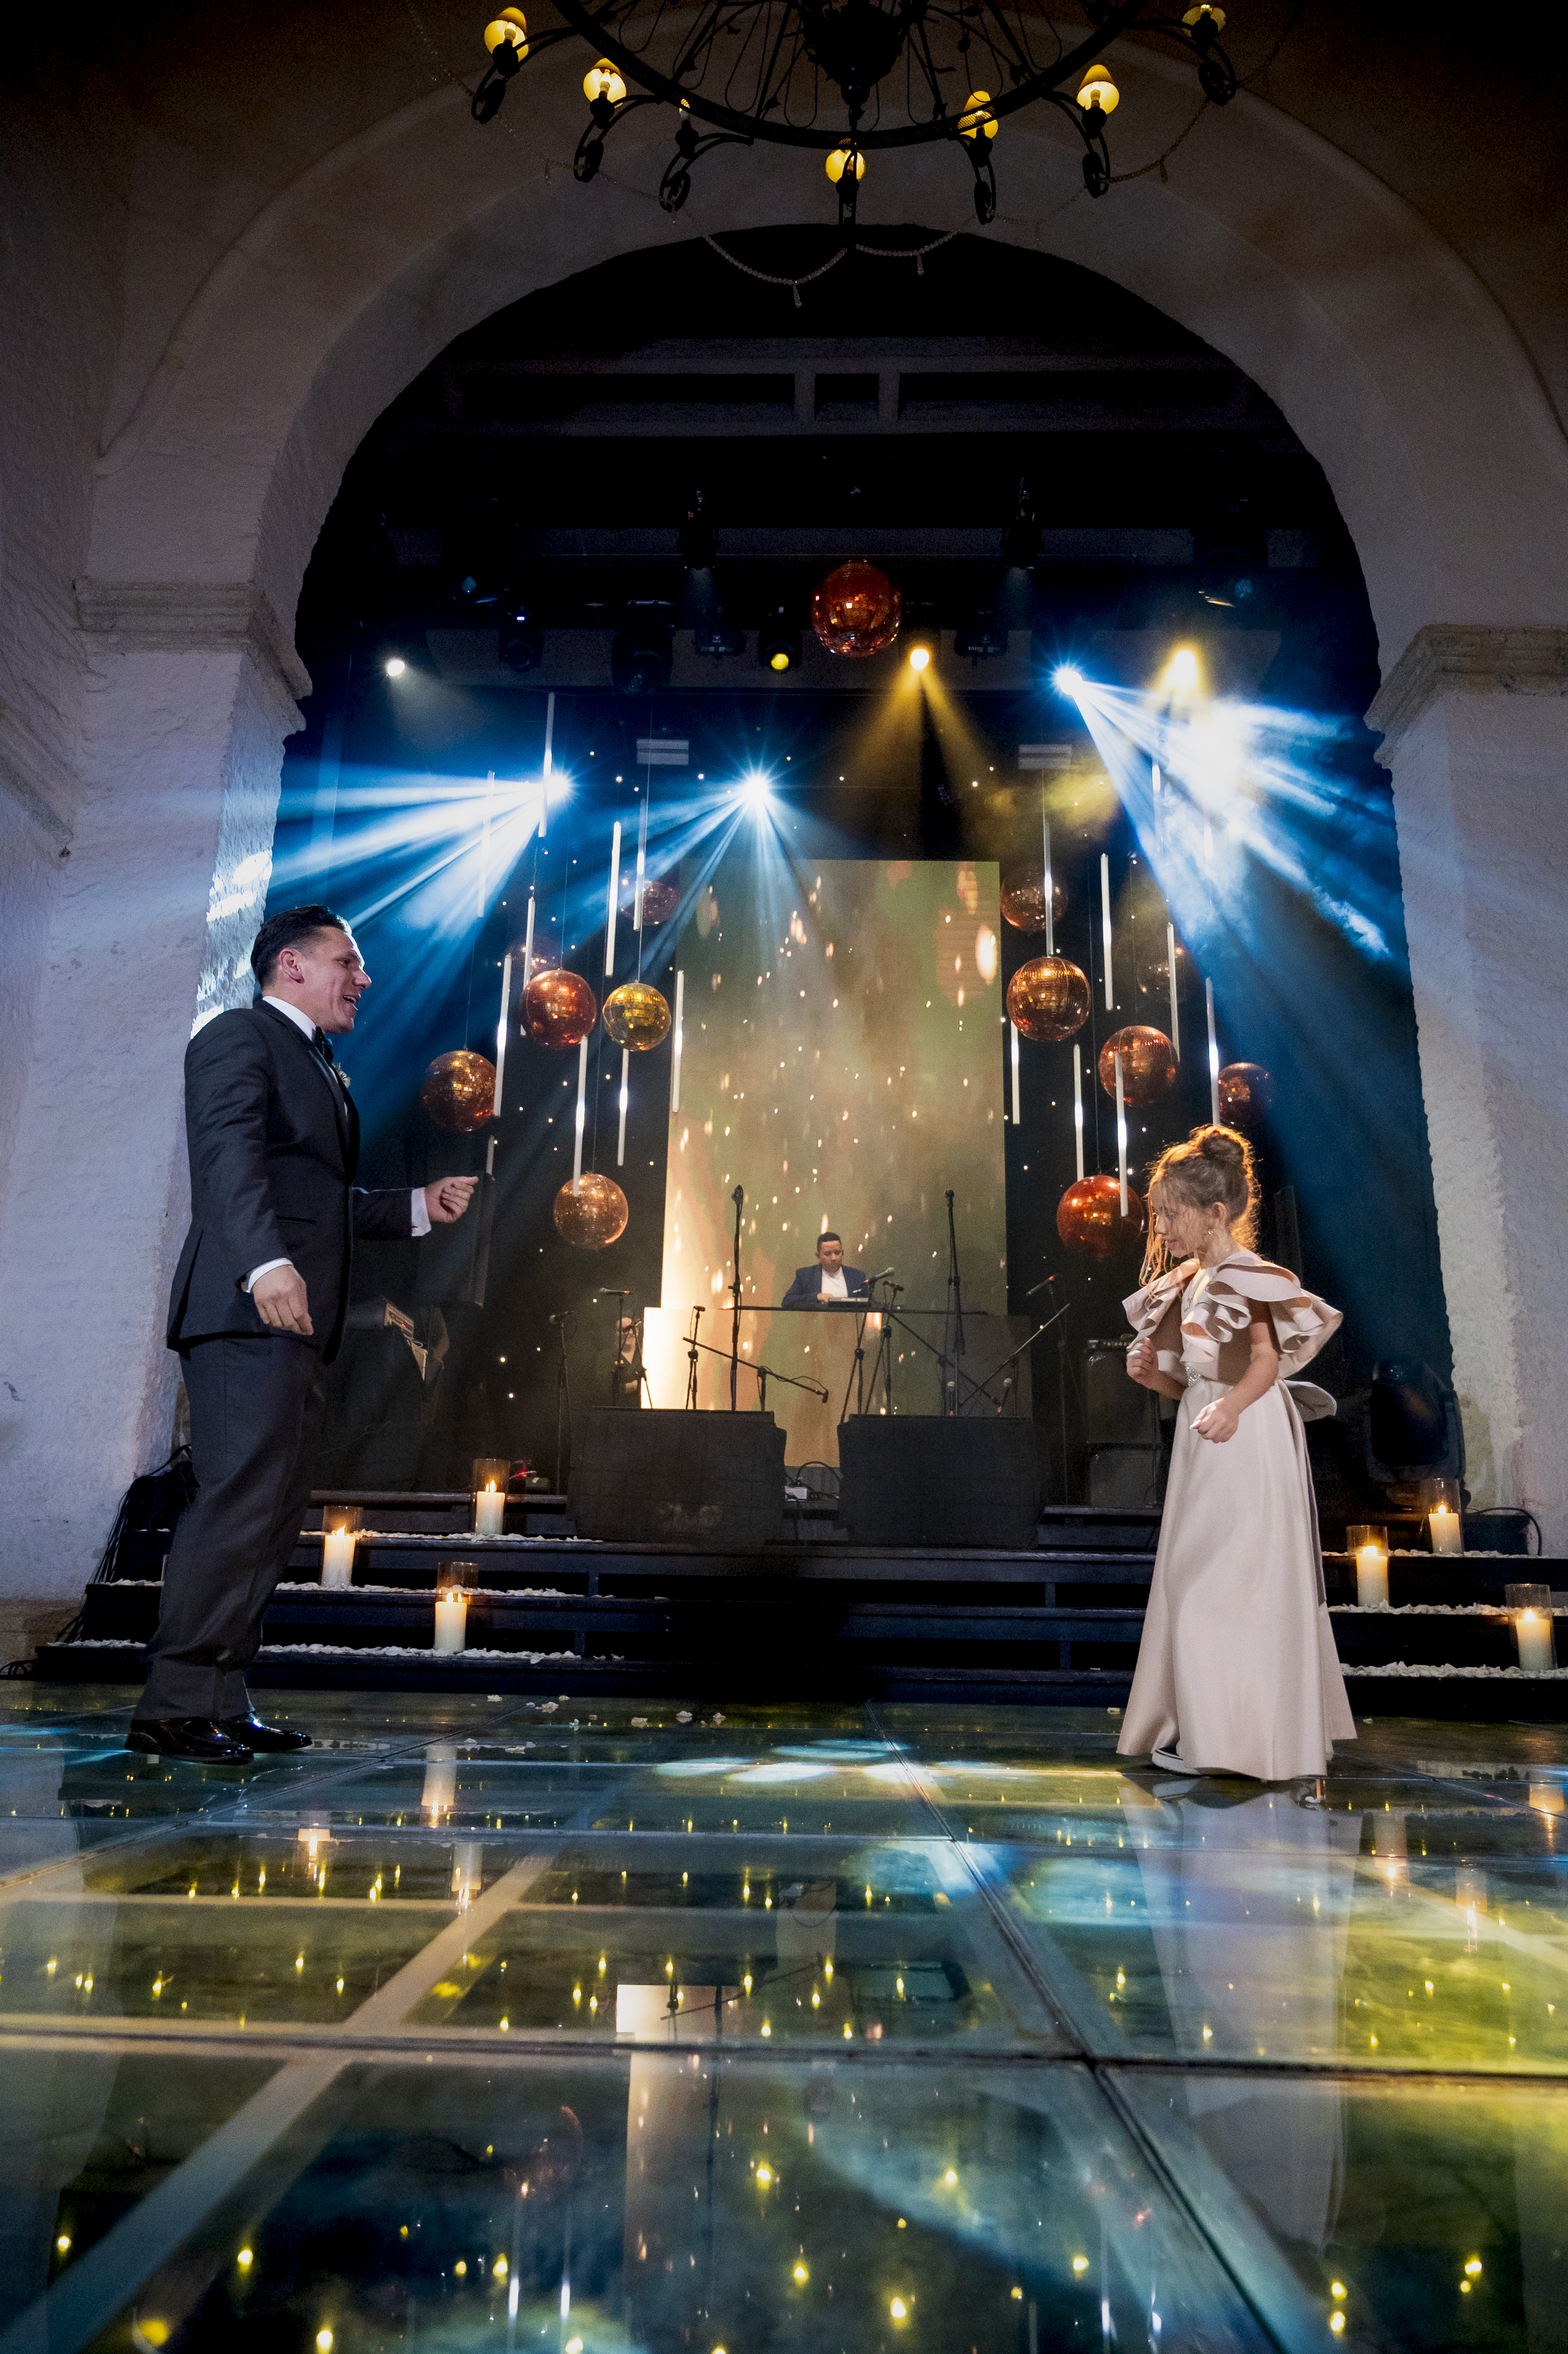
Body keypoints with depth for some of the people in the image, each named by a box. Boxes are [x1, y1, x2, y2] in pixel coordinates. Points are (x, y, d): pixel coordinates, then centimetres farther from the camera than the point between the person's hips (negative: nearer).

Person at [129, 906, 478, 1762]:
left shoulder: (318, 1066, 28)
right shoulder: (239, 1036, -1)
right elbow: (228, 1154, -18)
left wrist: (419, 1205, 19)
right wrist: (266, 1263, -31)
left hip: (296, 1319, 10)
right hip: (248, 1308, -10)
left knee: (275, 1511, 8)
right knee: (240, 1500, -12)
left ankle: (220, 1703, 14)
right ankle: (174, 1706, -5)